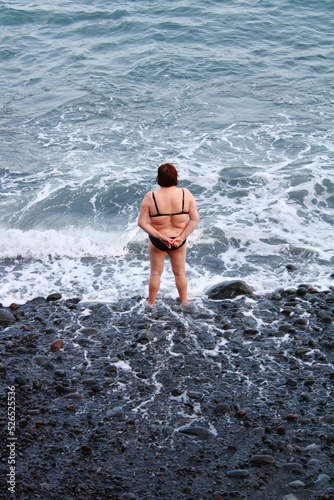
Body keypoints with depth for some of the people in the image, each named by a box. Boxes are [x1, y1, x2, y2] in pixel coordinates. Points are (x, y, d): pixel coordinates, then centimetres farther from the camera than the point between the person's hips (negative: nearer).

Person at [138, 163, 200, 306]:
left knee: (156, 273, 20)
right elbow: (195, 219, -14)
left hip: (157, 241, -1)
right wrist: (182, 237, -13)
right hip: (179, 241, 1)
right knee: (180, 273, 22)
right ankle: (184, 303, 38)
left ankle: (151, 303, 37)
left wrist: (160, 236, -16)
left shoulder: (150, 197, -21)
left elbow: (142, 222, -19)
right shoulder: (186, 194, -16)